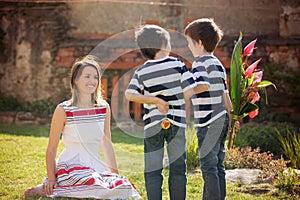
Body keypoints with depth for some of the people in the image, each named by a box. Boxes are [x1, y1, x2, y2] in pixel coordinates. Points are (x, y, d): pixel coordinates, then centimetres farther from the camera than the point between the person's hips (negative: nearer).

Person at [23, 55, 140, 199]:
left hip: (95, 166, 6)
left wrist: (115, 172, 10)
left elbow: (107, 144, 15)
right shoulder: (63, 110, -6)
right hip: (71, 166, -6)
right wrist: (51, 179, -11)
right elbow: (51, 149, -4)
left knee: (124, 187, -19)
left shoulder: (104, 108, 7)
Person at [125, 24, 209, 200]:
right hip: (176, 123, -1)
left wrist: (155, 100, -9)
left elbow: (130, 95, -13)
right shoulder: (177, 64, -5)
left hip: (153, 124, 1)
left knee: (152, 171, 6)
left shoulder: (141, 72, 0)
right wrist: (207, 86, 7)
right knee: (178, 169, 10)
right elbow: (189, 93, -10)